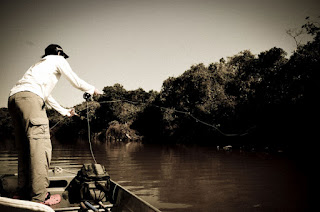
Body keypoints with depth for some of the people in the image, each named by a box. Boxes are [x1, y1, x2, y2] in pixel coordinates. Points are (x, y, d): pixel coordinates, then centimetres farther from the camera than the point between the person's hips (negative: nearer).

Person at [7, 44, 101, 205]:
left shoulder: (40, 64, 39)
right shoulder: (58, 60, 17)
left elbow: (45, 95, 44)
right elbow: (77, 83, 18)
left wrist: (64, 111, 53)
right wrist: (93, 90, 37)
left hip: (13, 97, 9)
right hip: (29, 97, -9)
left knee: (25, 147, 9)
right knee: (40, 145, -12)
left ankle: (23, 192, 11)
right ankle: (38, 196, -15)